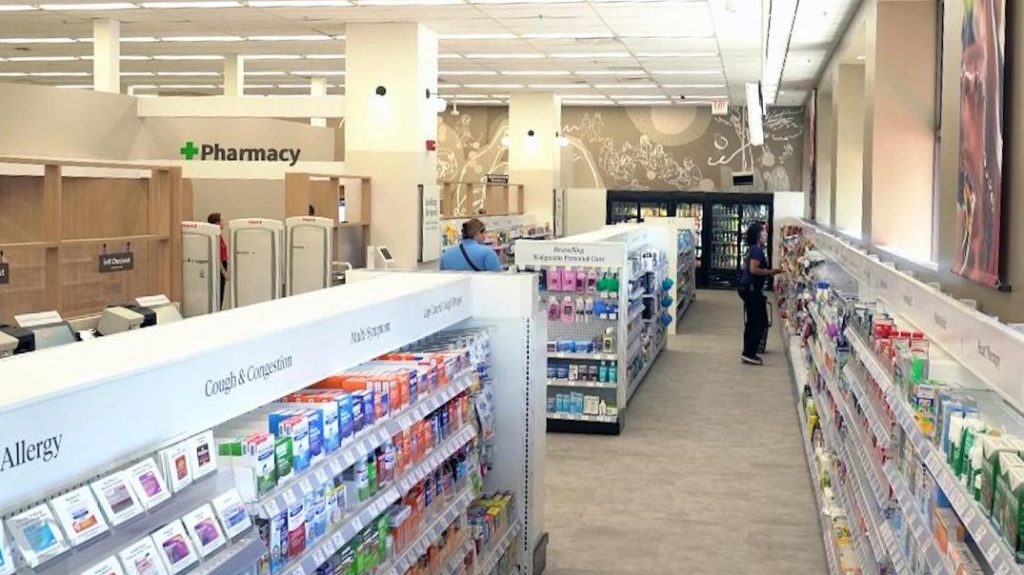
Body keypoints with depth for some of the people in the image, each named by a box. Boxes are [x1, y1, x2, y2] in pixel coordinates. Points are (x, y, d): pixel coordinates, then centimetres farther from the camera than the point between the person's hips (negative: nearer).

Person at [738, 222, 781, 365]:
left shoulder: (752, 249, 15)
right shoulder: (757, 250, -15)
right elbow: (754, 269, -24)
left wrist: (768, 272, 16)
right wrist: (771, 272, -15)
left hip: (747, 288, 10)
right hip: (752, 289, -10)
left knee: (752, 322, 16)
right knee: (760, 323, -5)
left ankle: (748, 353, 21)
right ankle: (749, 354, -5)